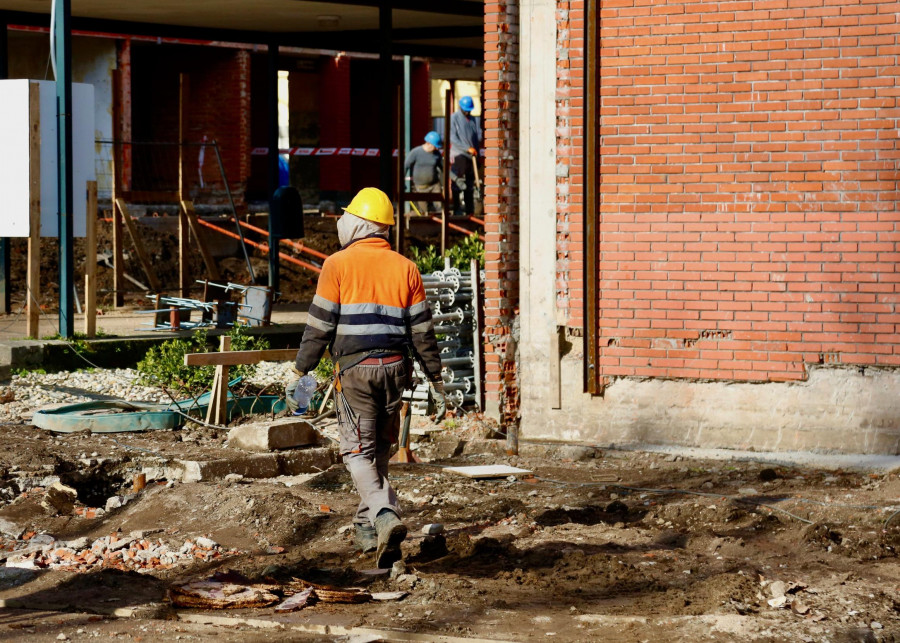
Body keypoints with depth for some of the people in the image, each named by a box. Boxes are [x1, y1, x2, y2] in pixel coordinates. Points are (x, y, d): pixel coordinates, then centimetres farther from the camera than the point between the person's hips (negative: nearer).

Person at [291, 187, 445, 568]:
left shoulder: (338, 265, -5)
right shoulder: (405, 268, 6)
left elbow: (320, 324, -6)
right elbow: (421, 328, 8)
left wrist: (302, 367, 4)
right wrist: (434, 373, 17)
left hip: (354, 367, -4)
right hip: (394, 366, 4)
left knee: (358, 451, -1)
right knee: (380, 447, 17)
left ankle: (385, 515, -23)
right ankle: (367, 526, 25)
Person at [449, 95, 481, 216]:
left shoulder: (472, 119, 15)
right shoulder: (454, 118, -3)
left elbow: (478, 135, 18)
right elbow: (453, 138, -11)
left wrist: (475, 150, 3)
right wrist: (467, 148, -17)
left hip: (471, 156, 6)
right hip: (458, 155, -6)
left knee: (470, 183, 8)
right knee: (458, 183, -8)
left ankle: (470, 210, 12)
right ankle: (457, 209, -7)